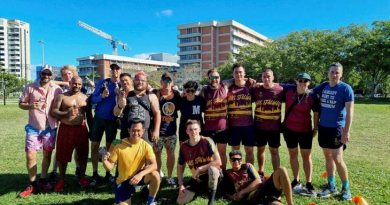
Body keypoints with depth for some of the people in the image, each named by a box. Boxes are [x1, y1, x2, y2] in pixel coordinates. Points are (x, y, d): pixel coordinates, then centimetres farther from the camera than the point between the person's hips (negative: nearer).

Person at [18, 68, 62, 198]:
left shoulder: (57, 89, 0)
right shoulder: (30, 87, -3)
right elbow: (21, 104, 2)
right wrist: (31, 106, -18)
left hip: (50, 127, 1)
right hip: (34, 127, -1)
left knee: (47, 154, 11)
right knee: (30, 155, -3)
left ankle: (43, 180, 28)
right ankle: (32, 185, 12)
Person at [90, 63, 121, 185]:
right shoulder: (102, 83, 0)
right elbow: (93, 99, -2)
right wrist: (102, 96, -22)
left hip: (112, 120, -1)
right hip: (98, 118, 1)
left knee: (110, 147, 8)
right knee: (94, 146, 2)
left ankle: (108, 174, 20)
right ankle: (95, 174, 14)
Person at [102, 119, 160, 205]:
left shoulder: (146, 145, -11)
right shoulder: (119, 145, -14)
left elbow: (154, 165, -20)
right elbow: (109, 167, -9)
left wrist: (141, 174, -37)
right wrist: (104, 160, -32)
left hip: (138, 176, 1)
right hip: (123, 181, -1)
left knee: (155, 175, -28)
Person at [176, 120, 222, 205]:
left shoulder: (207, 141, -19)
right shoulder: (183, 146, -6)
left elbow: (218, 162, -26)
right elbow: (180, 167, 5)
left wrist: (199, 169, -25)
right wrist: (181, 185, -4)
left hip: (212, 176, -3)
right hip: (197, 178, 4)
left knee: (212, 169, -41)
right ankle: (200, 189, 17)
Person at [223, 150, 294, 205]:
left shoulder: (247, 166, 18)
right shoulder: (228, 174, 17)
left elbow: (258, 181, 5)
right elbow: (226, 192, 18)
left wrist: (241, 192, -3)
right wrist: (233, 197, -6)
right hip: (254, 198, -4)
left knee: (281, 170, -24)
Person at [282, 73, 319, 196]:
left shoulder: (312, 96, -10)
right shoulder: (288, 90, -7)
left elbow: (316, 113, 0)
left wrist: (315, 128, 1)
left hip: (305, 130, -1)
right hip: (289, 129, 2)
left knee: (306, 156, 5)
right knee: (293, 155, 12)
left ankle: (309, 184, 15)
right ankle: (296, 181, 26)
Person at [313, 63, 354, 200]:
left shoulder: (346, 88, -9)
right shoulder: (323, 86, 6)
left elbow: (349, 111, -12)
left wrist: (347, 131, -17)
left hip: (337, 128, -5)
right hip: (323, 127, 5)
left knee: (337, 159, -6)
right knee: (328, 157, 11)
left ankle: (346, 188, 14)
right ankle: (331, 186, 23)